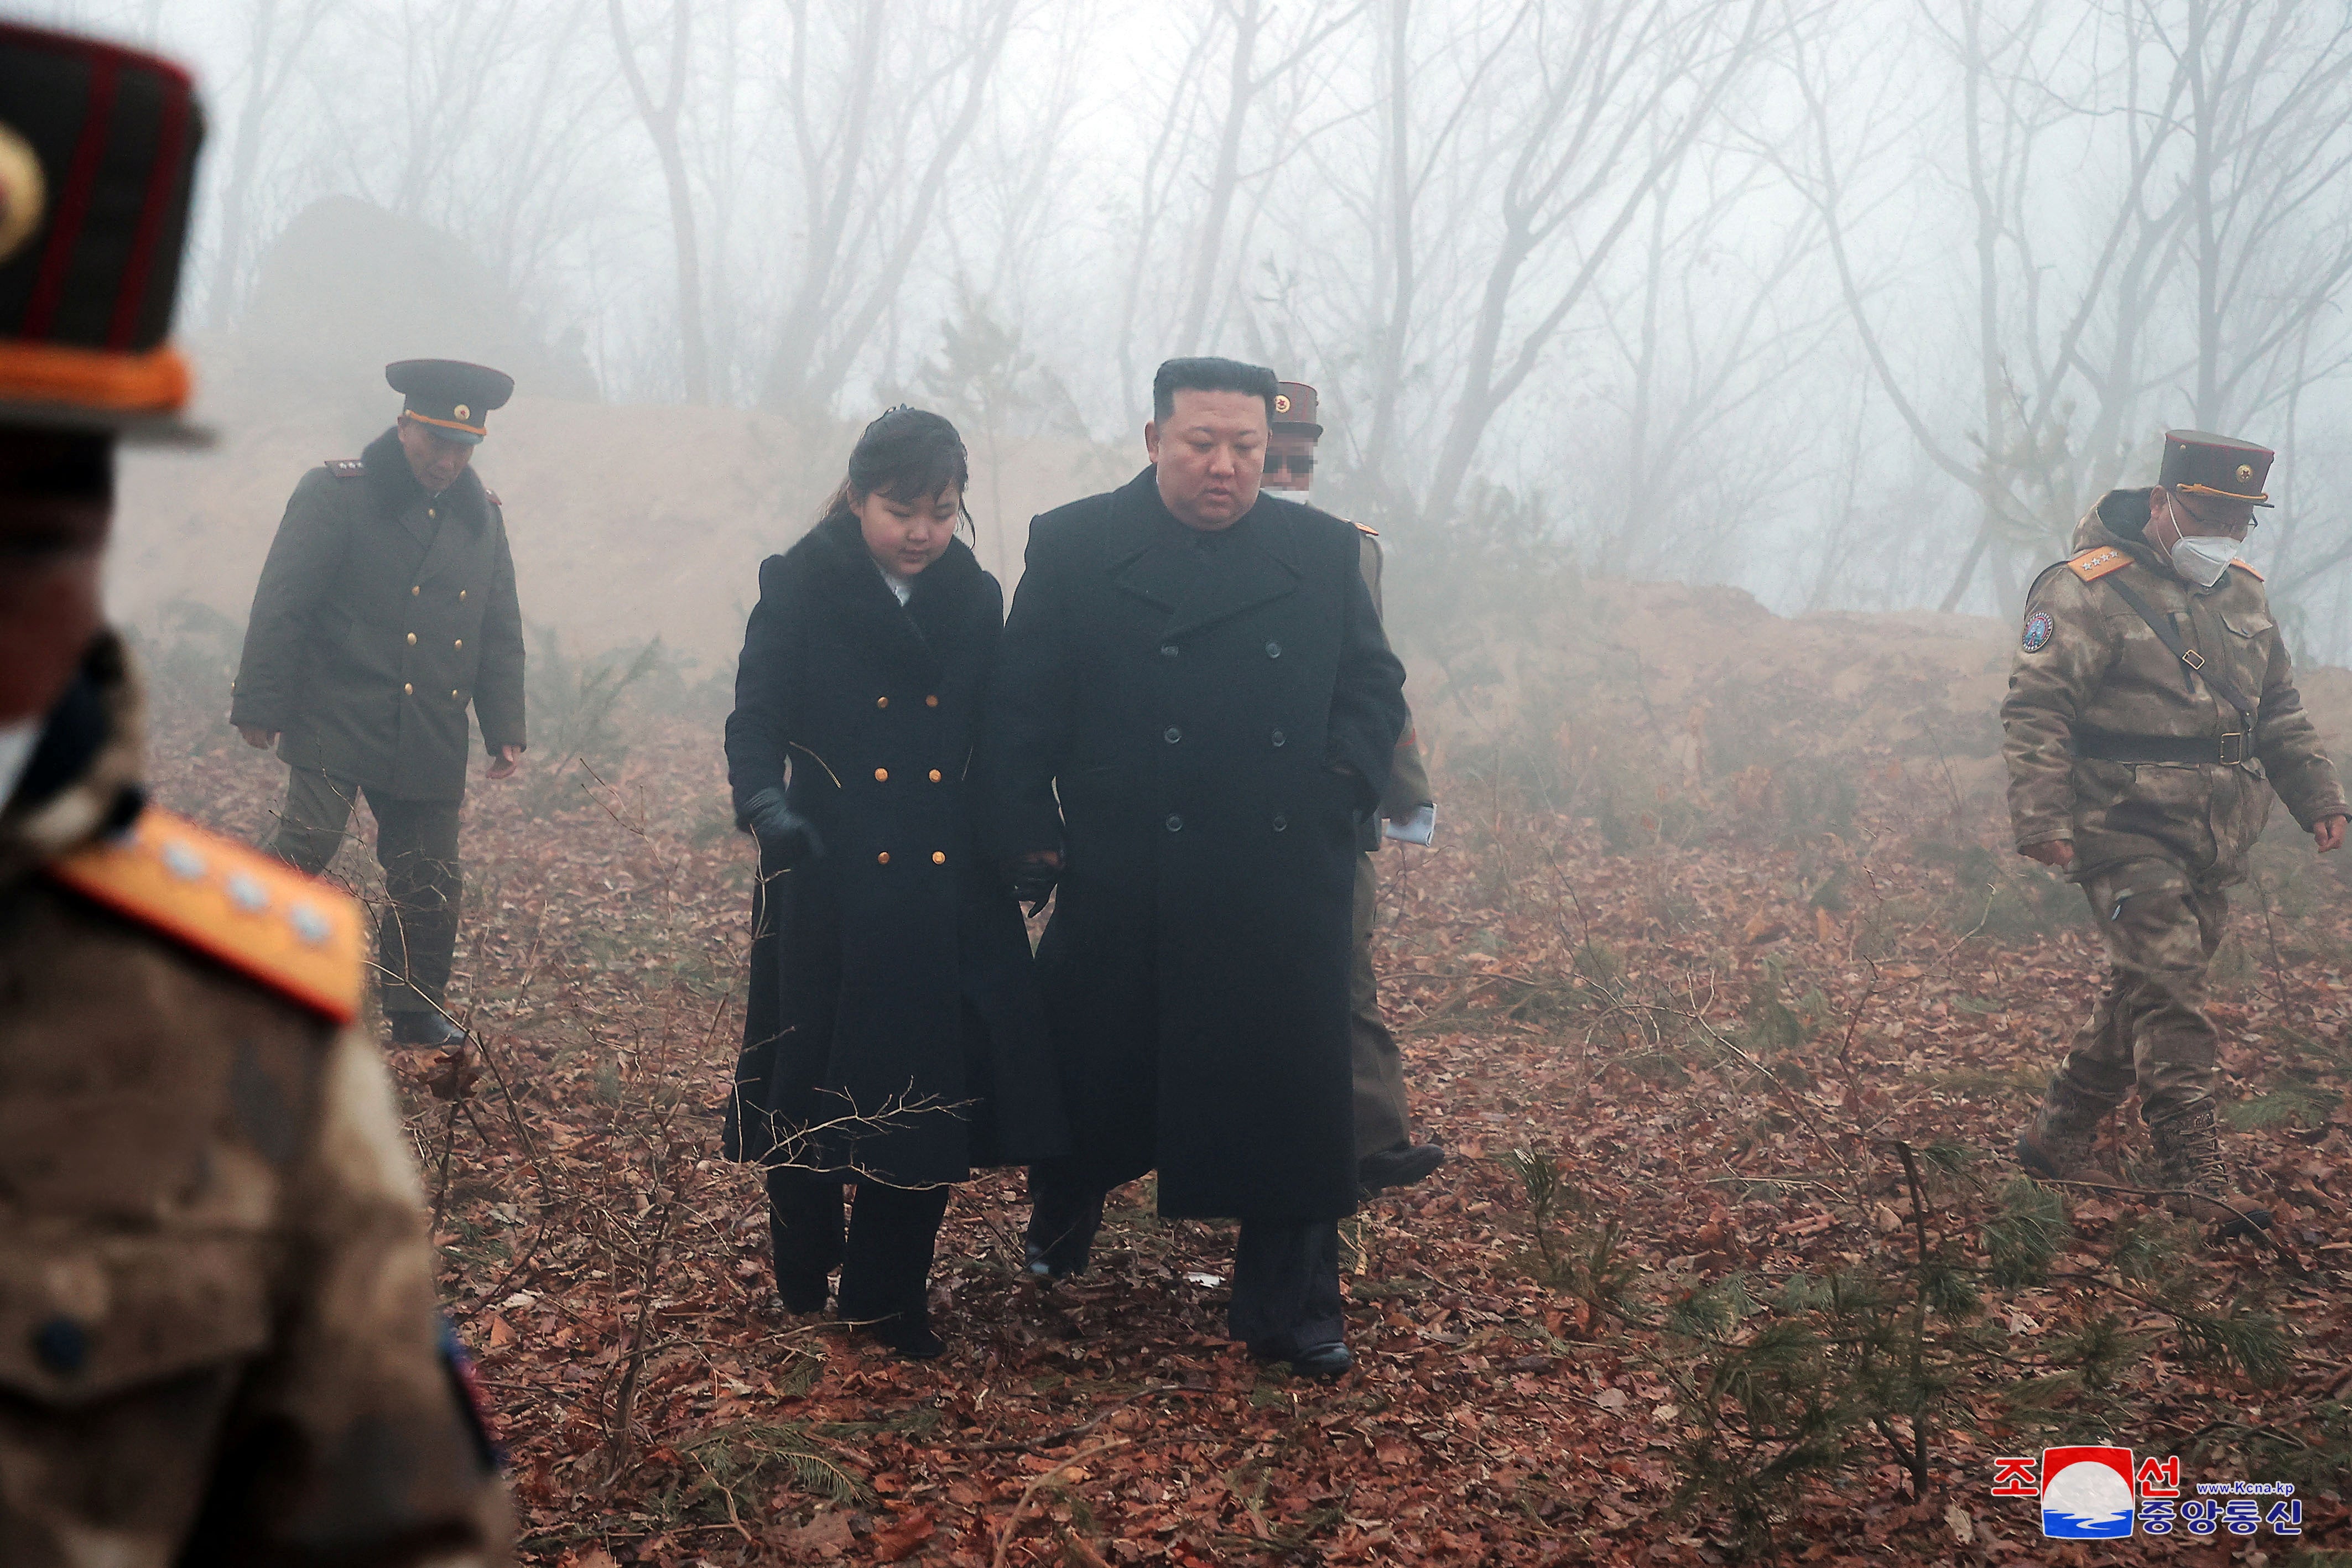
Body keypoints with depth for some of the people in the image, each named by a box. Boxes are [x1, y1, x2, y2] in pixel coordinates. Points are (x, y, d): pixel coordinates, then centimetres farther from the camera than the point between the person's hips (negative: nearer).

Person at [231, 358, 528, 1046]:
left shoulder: (481, 516, 11)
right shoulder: (336, 492, -5)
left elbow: (500, 633, 17)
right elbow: (281, 604, -7)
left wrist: (506, 730, 12)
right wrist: (262, 707, -10)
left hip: (432, 740, 5)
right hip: (338, 723, -5)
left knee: (430, 879, 7)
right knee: (308, 841, -19)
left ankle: (417, 1012, 22)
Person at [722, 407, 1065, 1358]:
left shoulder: (976, 600, 7)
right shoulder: (800, 591, -4)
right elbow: (756, 721, -10)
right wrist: (766, 807, -28)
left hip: (949, 898, 3)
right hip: (831, 894, -3)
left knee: (930, 1094, 2)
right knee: (821, 1086, 7)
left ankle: (888, 1296, 18)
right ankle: (803, 1268, 32)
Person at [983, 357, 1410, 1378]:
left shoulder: (1324, 554, 7)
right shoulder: (1075, 548, 1)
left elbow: (1374, 685, 14)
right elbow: (1019, 712, 1)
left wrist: (1343, 788, -2)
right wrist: (1030, 838, -4)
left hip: (1285, 899, 1)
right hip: (1122, 898, -1)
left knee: (1288, 1097, 3)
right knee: (1092, 1084, 14)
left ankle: (1290, 1313, 16)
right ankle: (1060, 1222, 42)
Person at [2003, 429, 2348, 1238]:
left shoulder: (2243, 594, 16)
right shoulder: (2087, 591, -9)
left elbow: (2280, 710, 25)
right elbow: (2035, 711, -14)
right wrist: (2042, 817, -22)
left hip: (2216, 843, 8)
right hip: (2129, 833, -8)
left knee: (2145, 993, 11)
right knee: (2170, 995, -14)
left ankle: (2058, 1139, 23)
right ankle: (2199, 1176, -14)